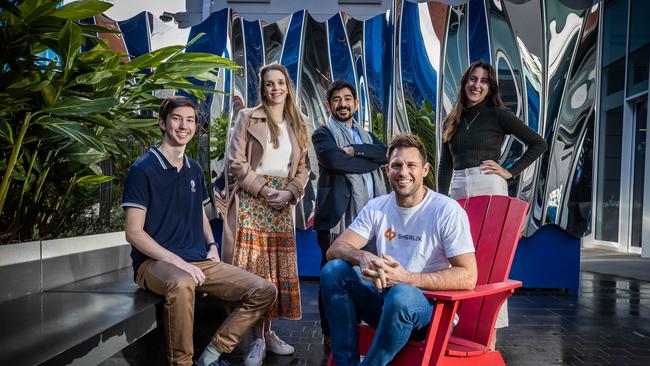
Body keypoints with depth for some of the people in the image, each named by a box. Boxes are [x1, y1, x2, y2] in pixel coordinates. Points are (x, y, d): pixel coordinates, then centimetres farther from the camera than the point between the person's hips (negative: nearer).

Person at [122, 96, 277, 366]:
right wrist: (177, 261, -20)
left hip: (201, 262, 6)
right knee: (181, 285, -41)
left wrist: (211, 246, 6)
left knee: (264, 292, -7)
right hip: (155, 262, -6)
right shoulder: (143, 169, -6)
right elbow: (134, 232, -10)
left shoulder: (194, 170, 14)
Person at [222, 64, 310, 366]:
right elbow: (236, 162, -5)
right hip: (252, 201, -4)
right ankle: (257, 339, 3)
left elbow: (303, 167, 12)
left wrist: (289, 192, -6)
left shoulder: (298, 125, 14)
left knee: (280, 269, 5)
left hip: (282, 205, 4)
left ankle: (269, 332, 18)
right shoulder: (247, 117, 2)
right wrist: (264, 189, -13)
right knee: (253, 270, -5)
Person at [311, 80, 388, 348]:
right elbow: (334, 161, -15)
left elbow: (387, 153, 4)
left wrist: (356, 150, -9)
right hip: (337, 216, -5)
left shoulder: (366, 136, 24)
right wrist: (372, 160, -4)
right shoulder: (323, 134, 6)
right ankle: (330, 335, 11)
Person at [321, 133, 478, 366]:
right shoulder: (376, 207, 3)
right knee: (333, 270, -16)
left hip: (431, 307, -5)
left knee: (401, 294, -37)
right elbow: (335, 249, -3)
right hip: (384, 300, 5)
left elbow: (468, 277, -18)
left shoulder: (447, 211, -12)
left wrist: (406, 278, -27)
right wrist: (363, 257, -27)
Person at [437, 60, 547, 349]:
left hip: (488, 189, -5)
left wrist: (510, 172, -4)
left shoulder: (498, 115, 2)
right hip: (457, 190, 5)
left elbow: (538, 144, 3)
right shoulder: (452, 121, 15)